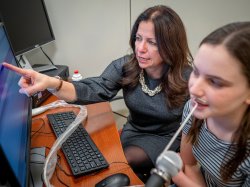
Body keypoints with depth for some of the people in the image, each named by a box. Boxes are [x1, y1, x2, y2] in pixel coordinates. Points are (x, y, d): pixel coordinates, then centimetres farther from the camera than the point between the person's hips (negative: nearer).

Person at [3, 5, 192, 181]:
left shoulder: (187, 78, -21)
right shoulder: (125, 66, -15)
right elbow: (94, 90, -30)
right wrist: (52, 83, -46)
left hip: (166, 138, -3)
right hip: (132, 132, 3)